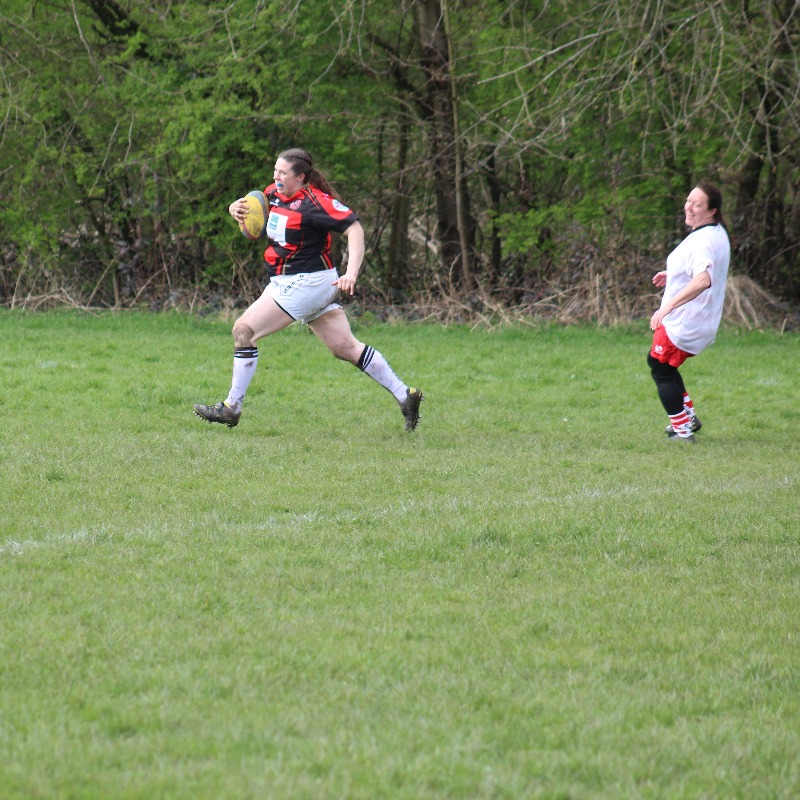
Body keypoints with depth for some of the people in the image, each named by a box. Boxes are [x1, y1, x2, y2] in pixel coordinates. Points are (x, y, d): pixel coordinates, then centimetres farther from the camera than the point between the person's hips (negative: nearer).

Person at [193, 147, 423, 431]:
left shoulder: (315, 203, -18)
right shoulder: (275, 193, 7)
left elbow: (354, 229, -21)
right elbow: (253, 205, 21)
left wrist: (351, 273, -33)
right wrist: (236, 208, -4)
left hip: (307, 282, -9)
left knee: (243, 330, -9)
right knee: (346, 348, 10)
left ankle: (231, 408, -2)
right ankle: (405, 396, 12)